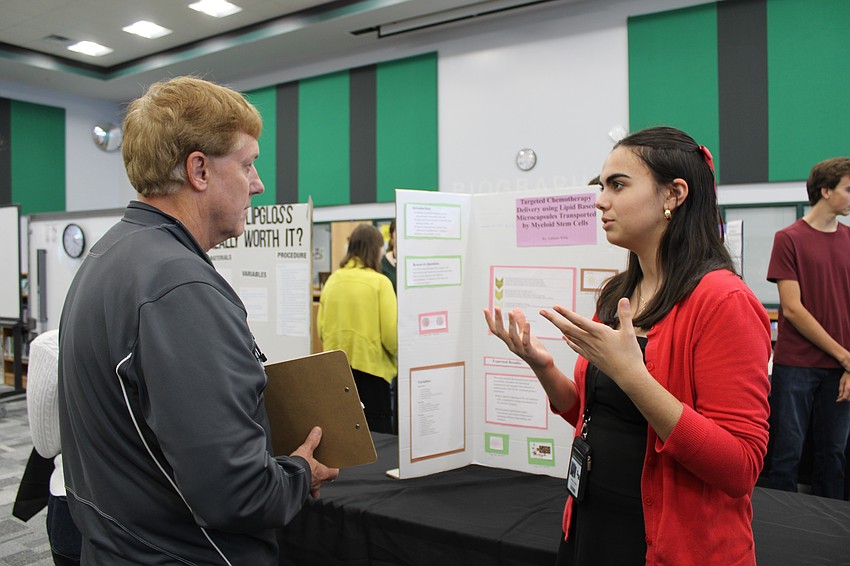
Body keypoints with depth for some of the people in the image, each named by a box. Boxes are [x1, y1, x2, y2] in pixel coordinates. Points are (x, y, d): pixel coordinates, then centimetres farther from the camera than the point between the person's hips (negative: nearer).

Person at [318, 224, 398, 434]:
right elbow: (391, 333, -12)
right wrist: (397, 354, 8)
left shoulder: (332, 280, 2)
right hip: (370, 365, -5)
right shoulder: (379, 282, -11)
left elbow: (321, 328, 7)